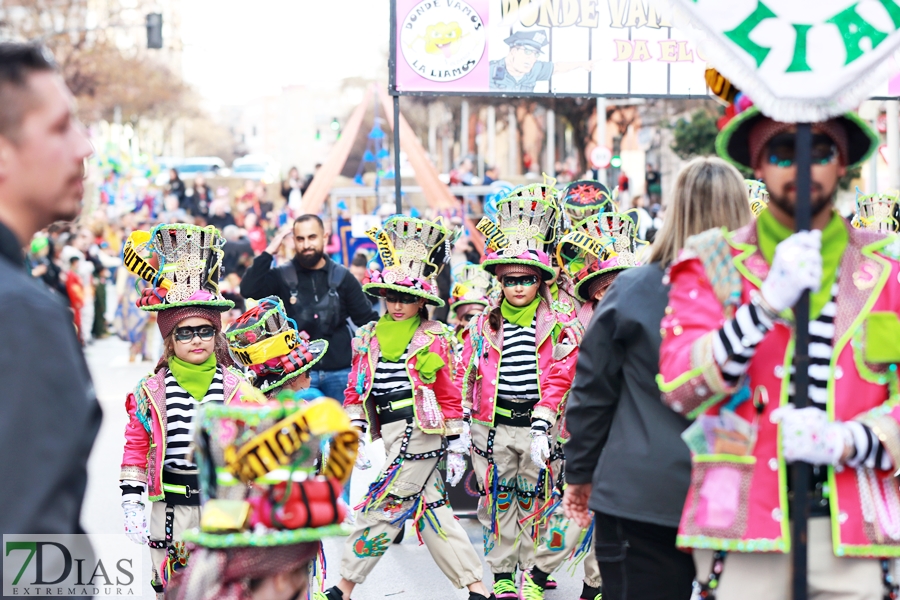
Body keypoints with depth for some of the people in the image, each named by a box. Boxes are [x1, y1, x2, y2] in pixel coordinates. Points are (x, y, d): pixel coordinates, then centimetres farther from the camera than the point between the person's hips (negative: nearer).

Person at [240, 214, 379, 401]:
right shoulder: (282, 277, 2)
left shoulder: (342, 277, 5)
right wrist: (268, 252, -14)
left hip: (339, 372, 1)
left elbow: (368, 320, 8)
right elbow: (249, 290, -14)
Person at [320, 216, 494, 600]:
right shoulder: (369, 338, 11)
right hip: (392, 434, 6)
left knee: (382, 506, -6)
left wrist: (456, 447, -2)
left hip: (421, 432, -6)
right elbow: (356, 390, 12)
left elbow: (449, 396, -1)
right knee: (429, 509, 8)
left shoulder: (434, 340, -2)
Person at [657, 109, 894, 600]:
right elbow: (679, 389, -8)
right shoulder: (714, 263, 6)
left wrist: (846, 442, -13)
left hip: (853, 540, 2)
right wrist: (766, 305, -20)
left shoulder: (885, 270, 10)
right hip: (747, 533, -1)